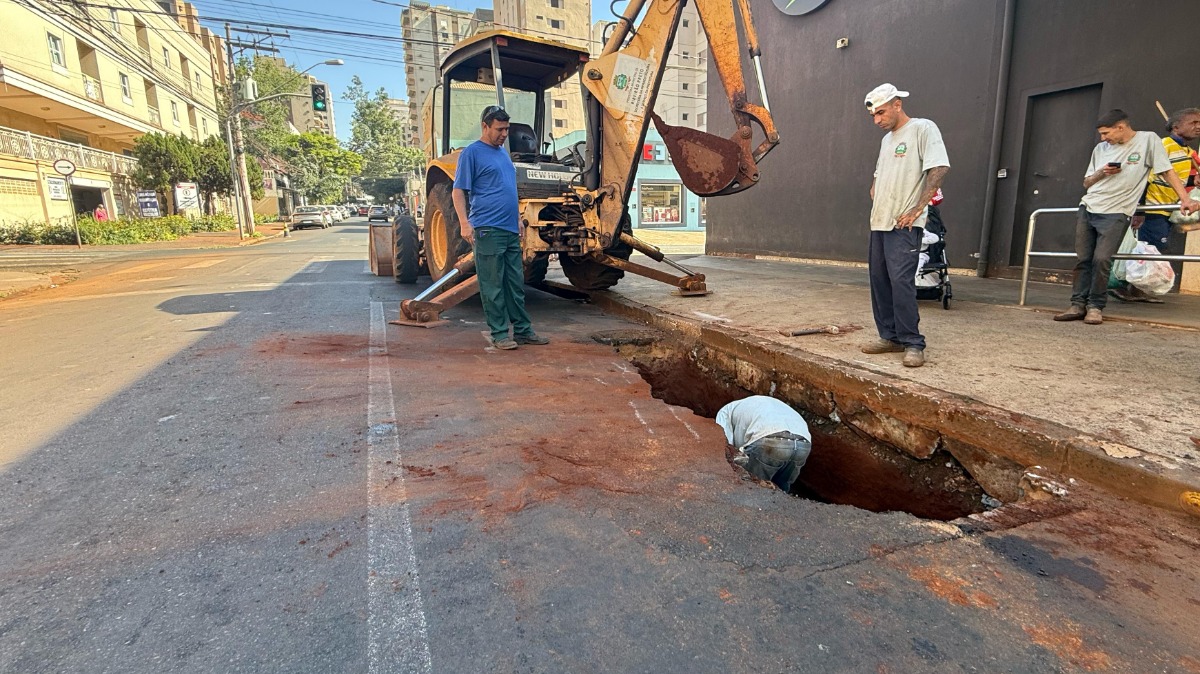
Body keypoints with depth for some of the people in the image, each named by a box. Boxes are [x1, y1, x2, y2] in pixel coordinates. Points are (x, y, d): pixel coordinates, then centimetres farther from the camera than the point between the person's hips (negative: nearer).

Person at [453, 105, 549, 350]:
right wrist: (464, 223, -18)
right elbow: (459, 191, -8)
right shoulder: (472, 153, -4)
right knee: (493, 286, -2)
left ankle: (523, 330, 18)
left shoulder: (503, 153, 20)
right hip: (488, 229, -8)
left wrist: (518, 219, 22)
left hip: (510, 230, 8)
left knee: (516, 284, 10)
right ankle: (499, 334, 6)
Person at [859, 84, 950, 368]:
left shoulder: (923, 129, -4)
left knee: (901, 281, -15)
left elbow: (939, 169, -14)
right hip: (879, 223, 8)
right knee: (879, 280, 7)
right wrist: (875, 200, 12)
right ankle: (890, 336, 16)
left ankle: (913, 344, -8)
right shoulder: (886, 139, 20)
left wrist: (917, 210, -18)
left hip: (904, 225, -8)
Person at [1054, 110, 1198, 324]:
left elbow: (1167, 172, 1)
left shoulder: (1148, 140, 2)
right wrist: (1101, 173, 0)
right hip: (1087, 209, 5)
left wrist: (1185, 199, -5)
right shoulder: (1101, 149, 14)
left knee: (1101, 259, -16)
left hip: (1116, 213, -5)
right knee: (1083, 259, 0)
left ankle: (1095, 306, -5)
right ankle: (1078, 305, 4)